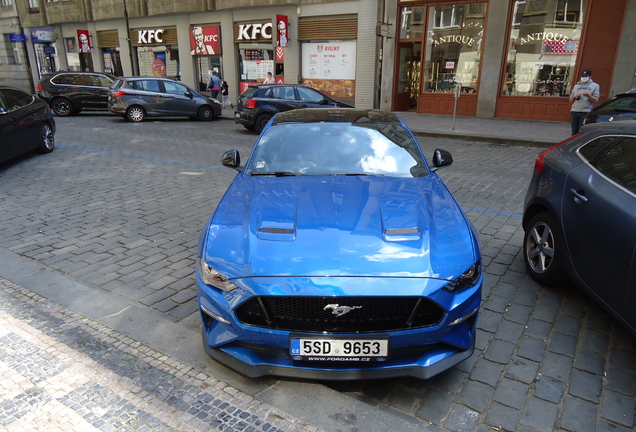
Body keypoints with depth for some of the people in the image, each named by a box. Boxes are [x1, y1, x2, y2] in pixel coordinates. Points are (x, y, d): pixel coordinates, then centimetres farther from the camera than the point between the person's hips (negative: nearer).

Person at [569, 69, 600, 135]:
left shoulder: (595, 86, 11)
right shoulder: (577, 86, 23)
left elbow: (595, 100, 1)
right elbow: (570, 101, 22)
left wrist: (588, 95, -15)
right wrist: (574, 96, 1)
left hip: (585, 113, -4)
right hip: (574, 112, 4)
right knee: (574, 132, 4)